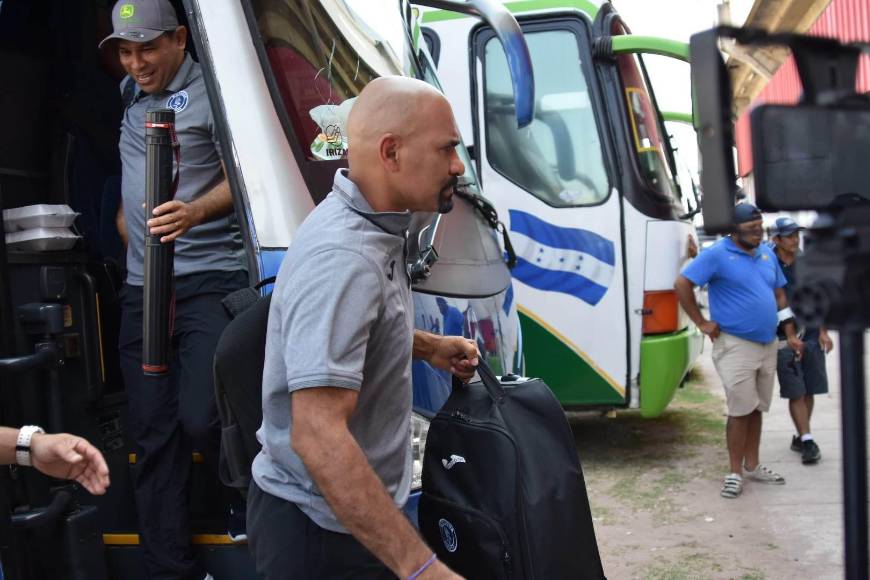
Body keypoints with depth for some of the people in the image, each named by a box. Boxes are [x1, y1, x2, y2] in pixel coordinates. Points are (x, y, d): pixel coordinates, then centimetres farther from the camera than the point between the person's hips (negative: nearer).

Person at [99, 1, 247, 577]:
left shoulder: (209, 91, -2)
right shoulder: (130, 96, 21)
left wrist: (196, 212, -28)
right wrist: (129, 217, 19)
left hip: (209, 281, -6)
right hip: (142, 287, 7)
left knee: (201, 419, -18)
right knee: (154, 436, 4)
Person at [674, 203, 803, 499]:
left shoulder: (767, 254, 10)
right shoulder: (717, 254, -11)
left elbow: (779, 294, 17)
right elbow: (682, 284, -14)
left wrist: (790, 335, 13)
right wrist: (702, 323, -12)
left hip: (768, 344, 6)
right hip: (736, 346, -6)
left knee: (757, 409, 13)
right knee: (740, 411, -4)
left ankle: (752, 466, 24)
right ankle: (735, 472, 7)